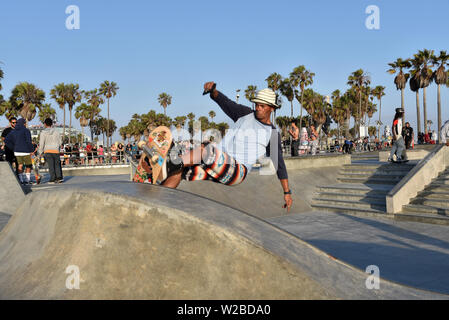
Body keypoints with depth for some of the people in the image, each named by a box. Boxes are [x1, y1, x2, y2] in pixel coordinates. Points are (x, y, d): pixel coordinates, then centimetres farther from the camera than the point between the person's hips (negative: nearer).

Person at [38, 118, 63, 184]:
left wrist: (40, 152, 7)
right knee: (57, 164, 6)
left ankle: (53, 178, -3)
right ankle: (59, 177, -2)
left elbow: (41, 144, -2)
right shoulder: (56, 132, 6)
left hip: (47, 151, -2)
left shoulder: (43, 132, -2)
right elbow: (59, 141, 10)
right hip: (56, 151, 2)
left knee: (51, 165, -1)